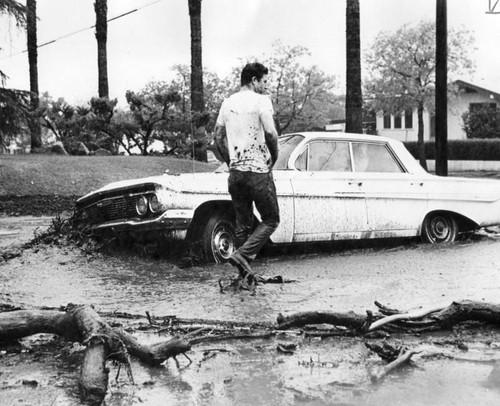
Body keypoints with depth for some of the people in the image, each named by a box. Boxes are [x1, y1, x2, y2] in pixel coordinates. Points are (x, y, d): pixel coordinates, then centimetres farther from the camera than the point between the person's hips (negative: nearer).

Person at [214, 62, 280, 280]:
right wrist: (274, 158, 0)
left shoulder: (227, 102, 12)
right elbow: (271, 134, -16)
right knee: (270, 220, 6)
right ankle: (242, 254, -10)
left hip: (235, 172, 7)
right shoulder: (261, 101, -7)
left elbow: (218, 136, 13)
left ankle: (245, 273, 14)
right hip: (258, 171, -6)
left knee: (243, 224, 13)